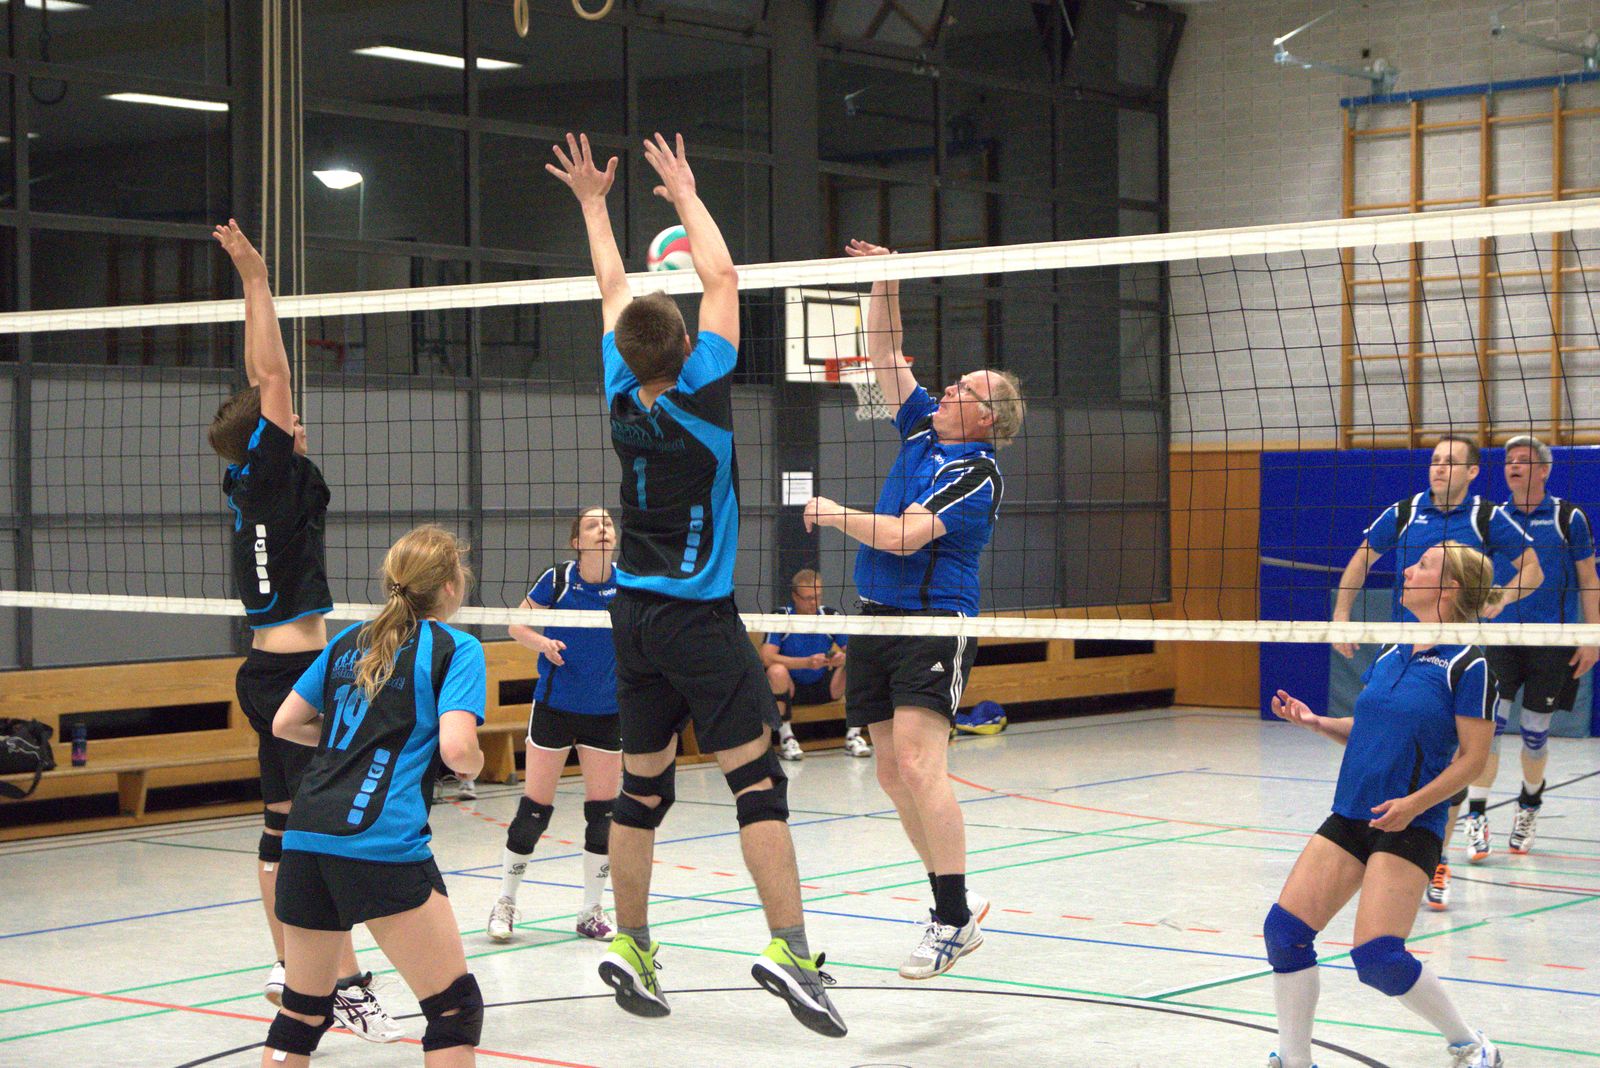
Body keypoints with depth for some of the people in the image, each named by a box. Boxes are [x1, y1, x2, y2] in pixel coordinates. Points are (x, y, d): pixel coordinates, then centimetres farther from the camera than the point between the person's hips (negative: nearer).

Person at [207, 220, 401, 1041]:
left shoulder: (249, 484, 10)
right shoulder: (271, 479, -12)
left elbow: (261, 381, 17)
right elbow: (272, 374, -15)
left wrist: (254, 283, 18)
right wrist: (255, 280, -11)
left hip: (270, 668, 10)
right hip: (295, 671, -10)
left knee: (284, 823, 13)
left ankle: (291, 972, 20)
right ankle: (347, 984, -13)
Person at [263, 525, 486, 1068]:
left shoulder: (350, 641, 20)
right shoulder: (455, 649, 1)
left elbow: (283, 724, 24)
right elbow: (457, 747, -13)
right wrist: (474, 763, 9)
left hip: (305, 837, 7)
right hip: (381, 843, -7)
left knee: (302, 1010, 19)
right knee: (455, 1008, 2)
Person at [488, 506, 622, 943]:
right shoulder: (558, 579, -11)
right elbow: (517, 625, -2)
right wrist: (543, 643, -20)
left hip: (606, 711, 2)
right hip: (554, 706, -2)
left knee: (603, 810, 2)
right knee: (535, 808, -2)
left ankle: (591, 911, 15)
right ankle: (505, 902, 14)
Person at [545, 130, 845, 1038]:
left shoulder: (623, 396, 2)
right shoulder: (701, 389, -11)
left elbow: (615, 290, 17)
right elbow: (723, 277, -2)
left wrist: (594, 202, 28)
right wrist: (688, 195, 11)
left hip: (635, 616, 6)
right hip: (699, 616, -6)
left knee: (643, 788, 10)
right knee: (758, 777, -9)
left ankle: (632, 949, 14)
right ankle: (791, 948, -18)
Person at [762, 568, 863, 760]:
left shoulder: (831, 615, -4)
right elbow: (766, 658, -26)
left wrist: (844, 658, -33)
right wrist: (807, 662, -36)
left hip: (824, 688, 3)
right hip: (791, 688, -3)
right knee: (777, 671, -35)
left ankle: (853, 735, -12)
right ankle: (786, 738, -21)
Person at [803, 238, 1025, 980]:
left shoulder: (975, 473, -11)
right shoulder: (923, 430, 12)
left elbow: (903, 535, -20)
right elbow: (884, 354, 18)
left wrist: (832, 514, -9)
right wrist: (885, 283, 7)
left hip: (933, 623, -8)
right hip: (877, 617, 8)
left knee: (917, 764, -18)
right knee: (893, 773, 7)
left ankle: (954, 918, -13)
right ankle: (954, 907, 15)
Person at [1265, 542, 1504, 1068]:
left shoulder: (1467, 665, -9)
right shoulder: (1390, 655, 12)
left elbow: (1473, 758, -10)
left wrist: (1414, 804, -21)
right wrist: (1316, 722, 4)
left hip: (1410, 827, -7)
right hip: (1351, 817, 7)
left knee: (1377, 956, -16)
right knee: (1284, 928, -5)